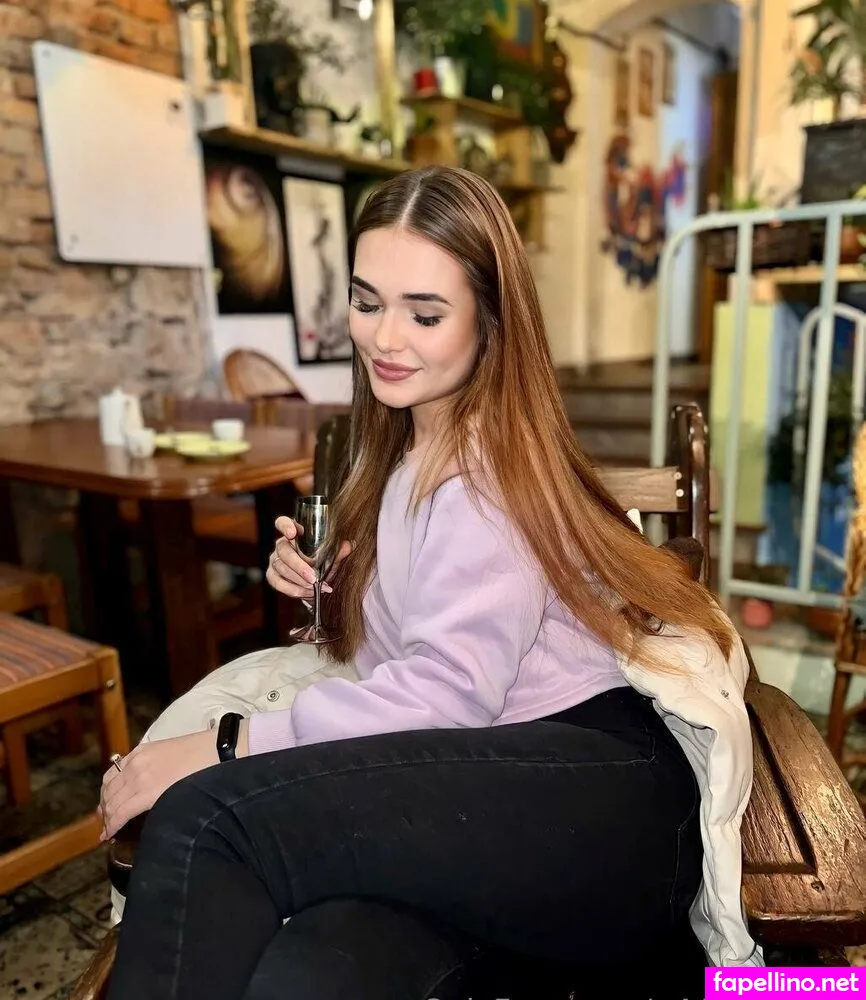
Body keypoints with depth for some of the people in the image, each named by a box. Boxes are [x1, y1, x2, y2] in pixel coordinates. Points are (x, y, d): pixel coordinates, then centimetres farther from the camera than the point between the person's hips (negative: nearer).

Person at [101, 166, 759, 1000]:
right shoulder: (406, 447, 19)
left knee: (203, 821, -25)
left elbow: (453, 685, -16)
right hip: (487, 796, 6)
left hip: (602, 792, -6)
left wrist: (229, 745, -14)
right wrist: (324, 582, 5)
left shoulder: (488, 455, -6)